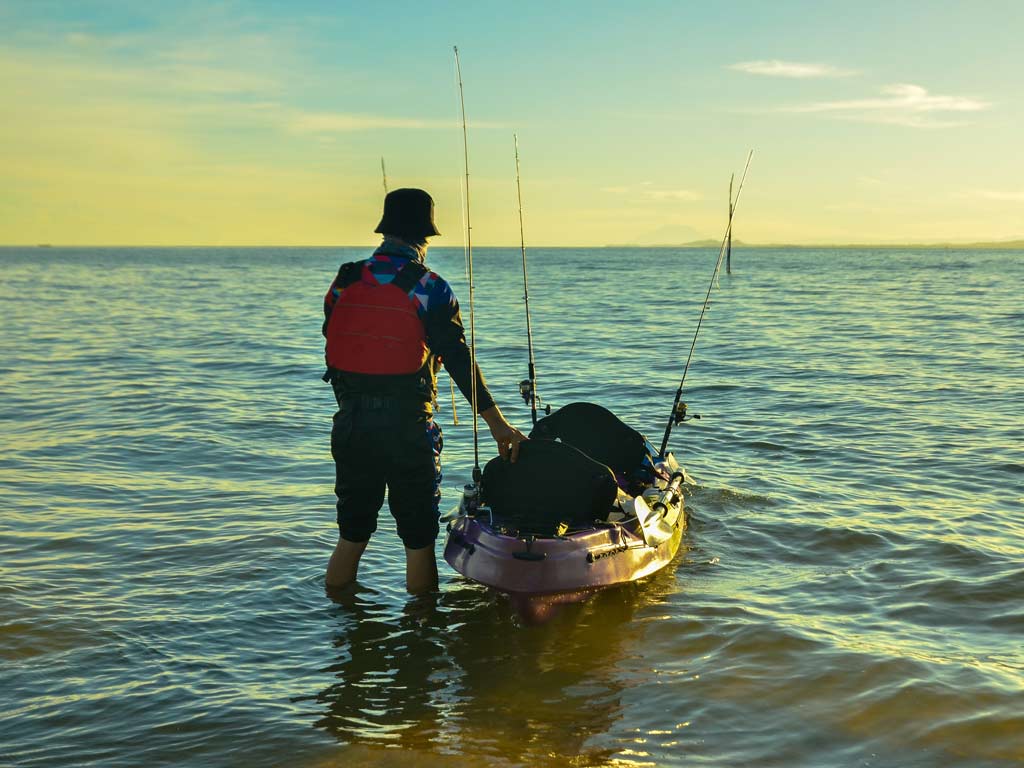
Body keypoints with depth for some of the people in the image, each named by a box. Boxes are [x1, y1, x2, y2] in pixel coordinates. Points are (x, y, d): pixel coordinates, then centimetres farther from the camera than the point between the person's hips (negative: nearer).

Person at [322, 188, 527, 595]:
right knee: (419, 542, 7)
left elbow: (332, 347, 11)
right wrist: (498, 424, -10)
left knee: (350, 537, 16)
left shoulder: (344, 282, 5)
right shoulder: (430, 288, -8)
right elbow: (460, 361, -12)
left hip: (350, 424, 5)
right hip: (407, 428, -4)